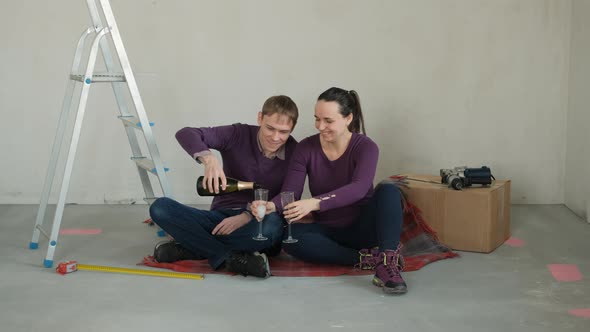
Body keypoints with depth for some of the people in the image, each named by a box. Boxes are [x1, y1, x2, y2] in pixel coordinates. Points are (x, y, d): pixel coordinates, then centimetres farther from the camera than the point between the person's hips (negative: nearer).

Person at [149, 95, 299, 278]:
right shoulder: (239, 135, -5)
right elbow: (186, 134, -16)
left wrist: (247, 216, -23)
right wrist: (208, 158, -38)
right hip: (221, 216, 1)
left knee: (272, 225, -40)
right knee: (159, 208, -22)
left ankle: (189, 247, -22)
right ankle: (232, 258, -27)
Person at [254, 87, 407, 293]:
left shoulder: (365, 147, -12)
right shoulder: (306, 148, -4)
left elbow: (359, 189, -31)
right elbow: (289, 193, -12)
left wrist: (315, 203, -46)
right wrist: (271, 205, -36)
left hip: (362, 228, -2)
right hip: (328, 231, 2)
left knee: (388, 191, -28)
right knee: (291, 237, -29)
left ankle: (387, 263, -44)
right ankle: (369, 259, -31)